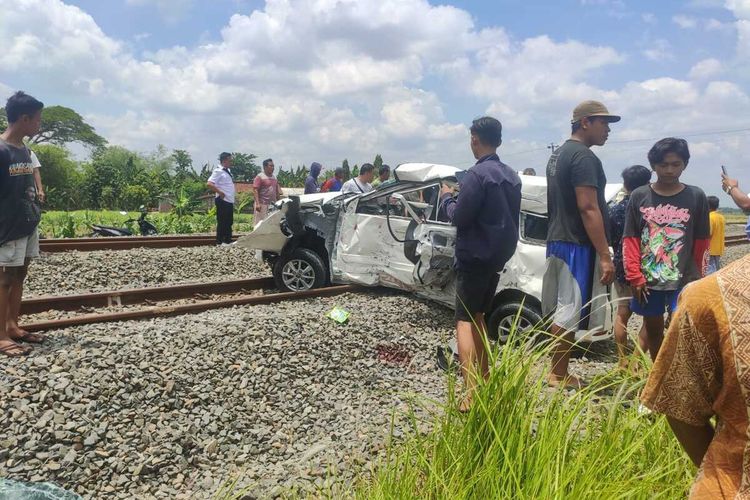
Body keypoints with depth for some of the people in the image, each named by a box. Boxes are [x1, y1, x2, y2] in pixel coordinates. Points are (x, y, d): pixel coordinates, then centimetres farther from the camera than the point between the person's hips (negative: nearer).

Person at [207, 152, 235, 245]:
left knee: (229, 222, 13)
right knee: (222, 222, -3)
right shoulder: (218, 171, -12)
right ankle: (219, 242, 3)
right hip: (223, 201, -9)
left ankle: (228, 241, 22)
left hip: (230, 200, 9)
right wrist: (220, 192, -19)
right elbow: (209, 184, -22)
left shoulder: (228, 170, 15)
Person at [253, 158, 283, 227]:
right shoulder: (260, 177, -5)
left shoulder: (274, 177, 17)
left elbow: (277, 191, 23)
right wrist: (257, 203, -21)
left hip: (273, 205, 7)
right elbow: (255, 190, -12)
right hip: (263, 205, -7)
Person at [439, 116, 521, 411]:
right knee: (478, 316, 21)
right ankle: (484, 378, 28)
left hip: (474, 257, -8)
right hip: (498, 255, 9)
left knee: (464, 320, -7)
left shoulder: (477, 174, -17)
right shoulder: (511, 176, 11)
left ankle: (471, 394, -15)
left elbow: (459, 218, -17)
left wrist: (447, 198, 2)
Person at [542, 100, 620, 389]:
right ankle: (559, 375, 5)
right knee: (570, 311, -3)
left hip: (557, 242, 10)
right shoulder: (584, 157, -14)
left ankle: (557, 370, 22)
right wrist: (605, 255, -21)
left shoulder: (558, 155, 16)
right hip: (578, 246, -10)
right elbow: (588, 208, -22)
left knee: (558, 309, 14)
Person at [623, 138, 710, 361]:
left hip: (684, 280, -1)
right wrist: (635, 277, -3)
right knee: (653, 329, 13)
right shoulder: (639, 196, 1)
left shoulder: (696, 197, 0)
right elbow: (630, 240, 2)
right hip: (648, 280, 2)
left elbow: (702, 242, 5)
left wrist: (698, 280, 7)